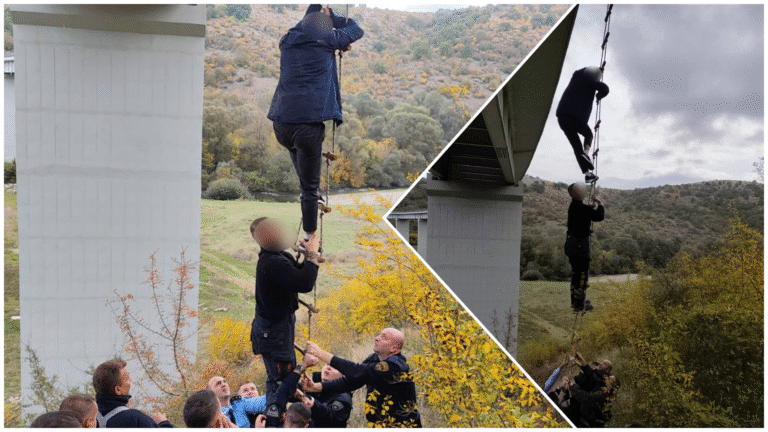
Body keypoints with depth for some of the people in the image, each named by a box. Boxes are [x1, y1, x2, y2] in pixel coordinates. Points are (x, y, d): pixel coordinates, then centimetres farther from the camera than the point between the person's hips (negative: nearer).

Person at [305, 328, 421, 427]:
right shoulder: (374, 359, 7)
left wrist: (321, 354, -28)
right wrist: (317, 386, -6)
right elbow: (351, 380, 7)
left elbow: (359, 372, -28)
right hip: (378, 424, 8)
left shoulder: (395, 367, -21)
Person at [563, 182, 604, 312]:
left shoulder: (573, 206, 9)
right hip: (580, 245, -10)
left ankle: (574, 302, 26)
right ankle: (579, 305, 3)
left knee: (576, 274, 18)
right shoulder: (580, 207, -20)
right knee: (582, 275, -2)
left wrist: (593, 206, 20)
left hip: (571, 243, 10)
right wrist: (600, 204, -6)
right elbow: (599, 217, -20)